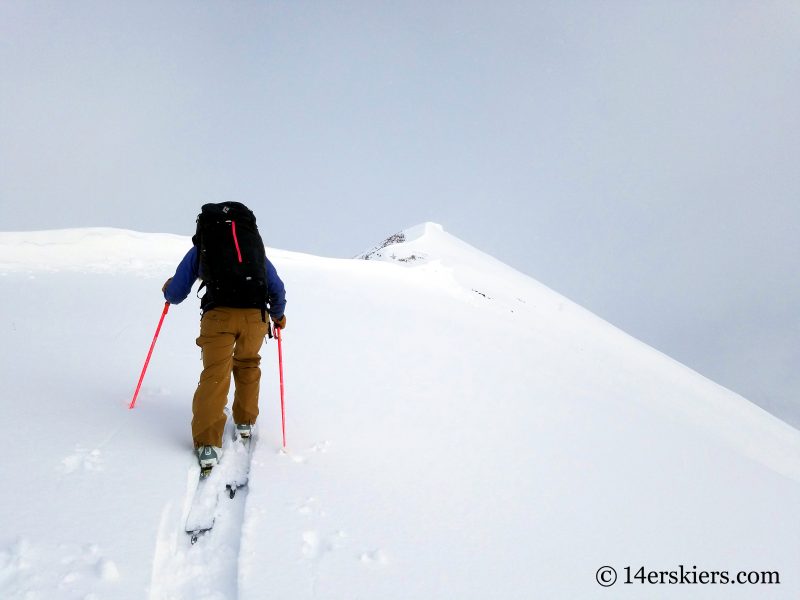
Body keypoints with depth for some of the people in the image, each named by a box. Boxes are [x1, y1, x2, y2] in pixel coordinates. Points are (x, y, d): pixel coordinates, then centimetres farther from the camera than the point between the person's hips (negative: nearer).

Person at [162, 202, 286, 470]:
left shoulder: (201, 247, 21)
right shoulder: (256, 246, 28)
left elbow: (175, 294, 20)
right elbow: (277, 290, 29)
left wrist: (167, 289, 43)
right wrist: (278, 315, 46)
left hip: (218, 314, -2)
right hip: (256, 315, 2)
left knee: (214, 374, 1)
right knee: (248, 365, 25)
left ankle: (208, 443, -9)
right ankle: (245, 422, 35)